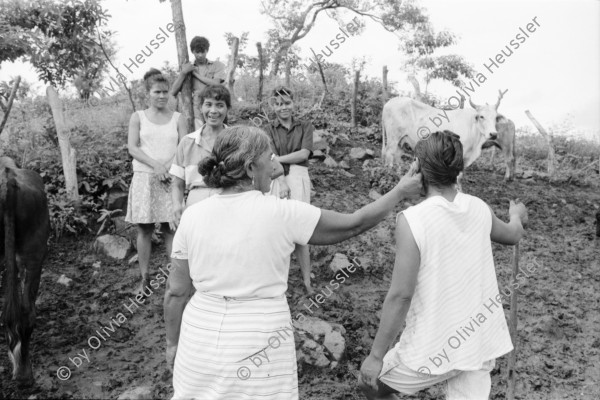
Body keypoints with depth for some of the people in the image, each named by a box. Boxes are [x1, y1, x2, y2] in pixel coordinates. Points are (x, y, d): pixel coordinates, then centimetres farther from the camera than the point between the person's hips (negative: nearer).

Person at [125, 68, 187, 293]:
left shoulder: (178, 119, 9)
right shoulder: (138, 117, 9)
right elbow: (132, 148, -1)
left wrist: (169, 167, -15)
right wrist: (155, 164, -15)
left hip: (170, 179, 0)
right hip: (144, 178, 0)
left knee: (171, 228, -2)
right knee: (145, 229, 3)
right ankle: (144, 279, 11)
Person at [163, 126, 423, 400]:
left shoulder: (192, 216, -5)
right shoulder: (282, 213, -15)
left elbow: (175, 291, 1)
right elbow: (352, 225, -4)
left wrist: (172, 343, 16)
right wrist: (400, 192, 9)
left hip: (201, 338, 3)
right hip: (259, 345, -3)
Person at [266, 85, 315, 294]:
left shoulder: (305, 126, 10)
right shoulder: (269, 130, 9)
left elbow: (304, 153, -5)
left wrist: (277, 158, -9)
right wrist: (282, 182, -17)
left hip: (298, 178, 0)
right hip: (276, 179, 0)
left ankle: (307, 280, 6)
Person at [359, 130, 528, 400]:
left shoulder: (412, 220, -21)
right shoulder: (479, 208, -2)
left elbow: (400, 296, -21)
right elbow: (513, 235, 20)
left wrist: (376, 356, -11)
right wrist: (516, 216, 44)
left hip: (435, 347, -5)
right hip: (481, 340, 6)